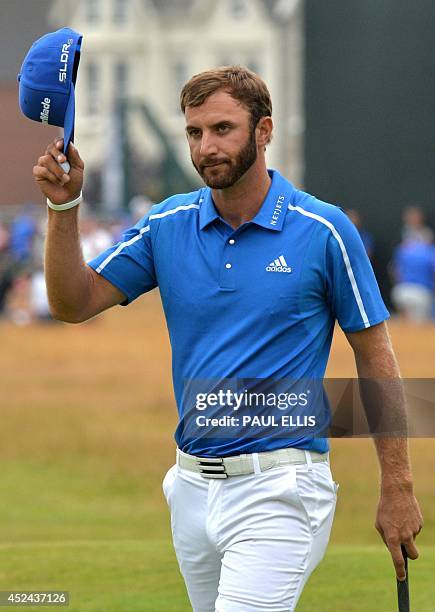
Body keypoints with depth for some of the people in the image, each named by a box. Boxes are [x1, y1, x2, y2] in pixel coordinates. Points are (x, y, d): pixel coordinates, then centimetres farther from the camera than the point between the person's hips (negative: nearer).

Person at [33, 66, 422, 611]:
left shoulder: (324, 231, -6)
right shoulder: (167, 226, 6)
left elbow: (374, 356, -1)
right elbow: (74, 303, 5)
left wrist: (397, 488, -2)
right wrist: (64, 207, -10)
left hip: (279, 489, -6)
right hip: (193, 486, 6)